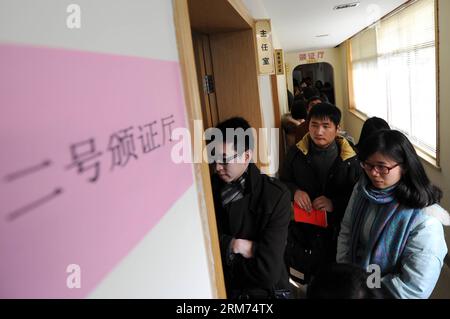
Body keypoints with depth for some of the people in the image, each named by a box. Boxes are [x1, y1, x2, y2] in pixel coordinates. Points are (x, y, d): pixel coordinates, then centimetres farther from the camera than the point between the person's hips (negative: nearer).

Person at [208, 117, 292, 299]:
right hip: (217, 288, 2)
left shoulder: (275, 196, -14)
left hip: (263, 290, -2)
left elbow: (267, 271, -18)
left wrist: (221, 248, -9)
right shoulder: (208, 187, -2)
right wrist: (232, 245, -16)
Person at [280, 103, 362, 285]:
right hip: (301, 230, 2)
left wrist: (335, 203, -22)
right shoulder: (296, 153, -3)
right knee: (301, 286, 18)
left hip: (336, 231, -1)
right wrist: (294, 191, -14)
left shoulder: (349, 159, -9)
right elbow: (282, 182, 7)